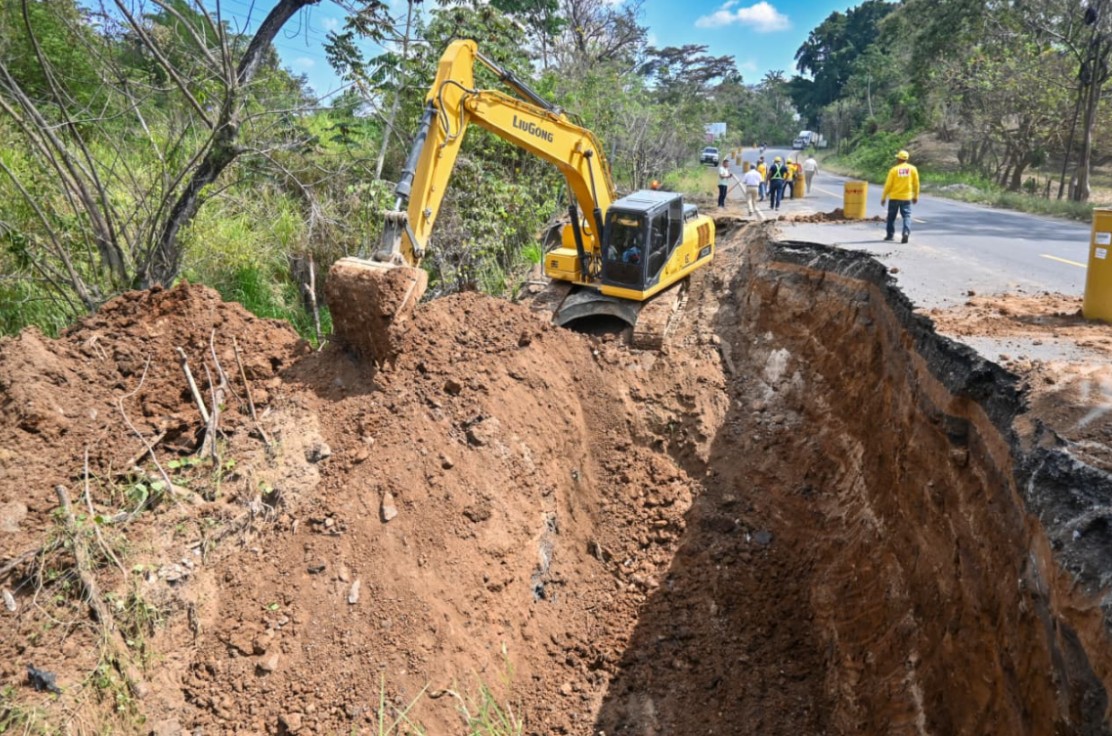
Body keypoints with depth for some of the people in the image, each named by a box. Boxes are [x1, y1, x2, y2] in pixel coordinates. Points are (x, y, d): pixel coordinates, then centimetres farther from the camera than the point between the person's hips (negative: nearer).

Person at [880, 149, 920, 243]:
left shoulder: (894, 170, -8)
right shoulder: (912, 169, -1)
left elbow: (888, 185, -7)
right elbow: (916, 184, 3)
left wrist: (883, 198, 2)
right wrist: (915, 196, 14)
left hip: (894, 197, -1)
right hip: (906, 197, 1)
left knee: (891, 216, 13)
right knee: (907, 216, 1)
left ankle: (890, 234, 21)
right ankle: (906, 232, -20)